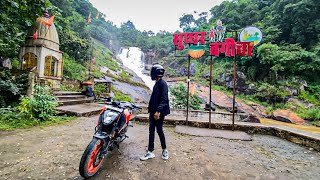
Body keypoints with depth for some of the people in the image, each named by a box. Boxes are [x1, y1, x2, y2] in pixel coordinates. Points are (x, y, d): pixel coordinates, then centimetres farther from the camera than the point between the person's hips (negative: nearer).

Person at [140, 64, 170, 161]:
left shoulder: (162, 84, -14)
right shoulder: (156, 84, 14)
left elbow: (164, 99, -22)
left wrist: (158, 111, -28)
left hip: (159, 112, -9)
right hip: (153, 111, 9)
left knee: (159, 130, 4)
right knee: (151, 131, 11)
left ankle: (164, 150, 27)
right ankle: (150, 152, 23)